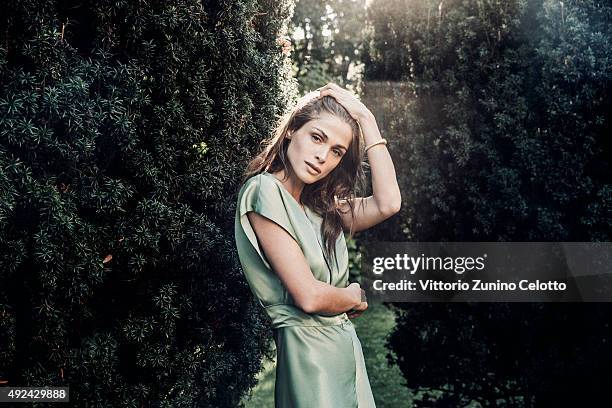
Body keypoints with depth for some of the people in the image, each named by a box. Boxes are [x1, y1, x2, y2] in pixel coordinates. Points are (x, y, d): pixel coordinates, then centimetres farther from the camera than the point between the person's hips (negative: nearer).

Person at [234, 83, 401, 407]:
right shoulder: (264, 190, -13)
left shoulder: (320, 205, 10)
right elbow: (309, 297, -19)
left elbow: (387, 203, -5)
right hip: (309, 351, -8)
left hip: (346, 343, 8)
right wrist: (357, 296, 2)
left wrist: (366, 119, -1)